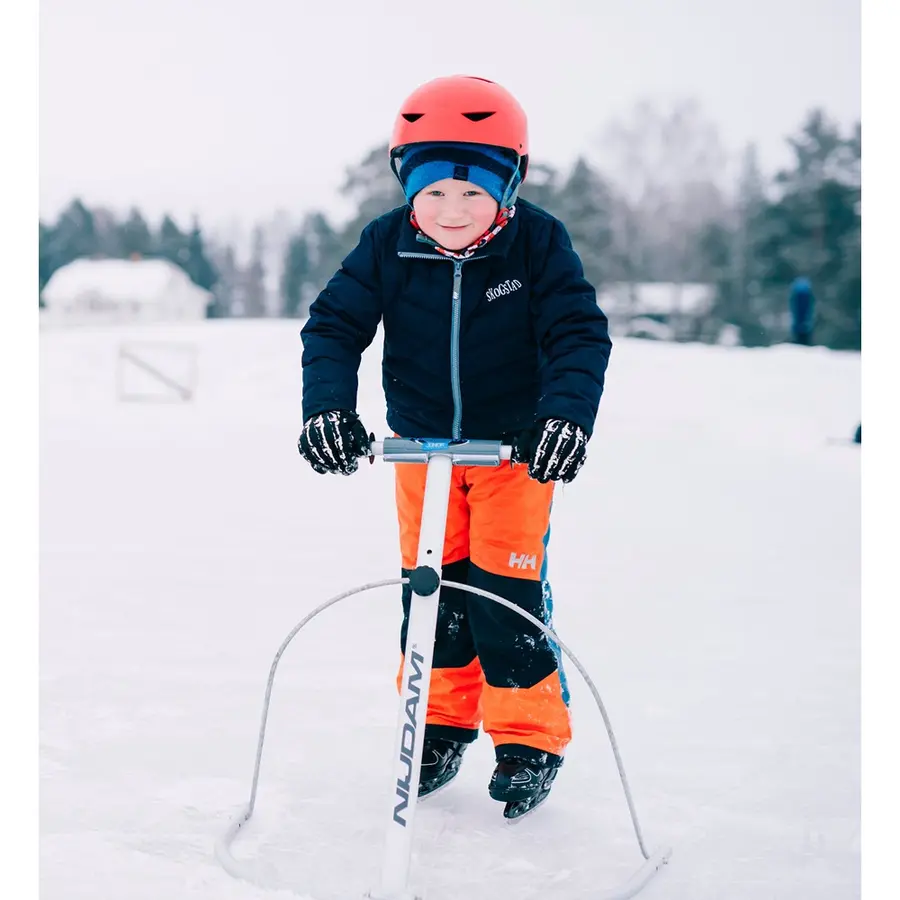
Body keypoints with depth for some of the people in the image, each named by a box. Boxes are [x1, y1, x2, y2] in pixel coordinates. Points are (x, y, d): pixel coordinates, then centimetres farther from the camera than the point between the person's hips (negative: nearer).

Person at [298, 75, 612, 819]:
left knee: (508, 590, -6)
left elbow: (579, 334, -18)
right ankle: (442, 726, 25)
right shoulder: (388, 246, -12)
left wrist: (566, 413, -34)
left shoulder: (538, 242, -17)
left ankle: (530, 741, 9)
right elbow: (334, 324, -10)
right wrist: (328, 406, -26)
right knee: (431, 589, 7)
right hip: (422, 448, 3)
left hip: (514, 447, -3)